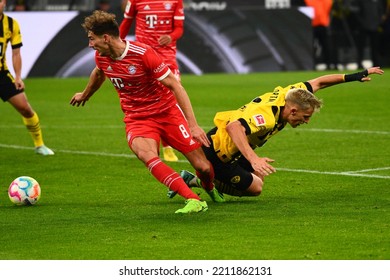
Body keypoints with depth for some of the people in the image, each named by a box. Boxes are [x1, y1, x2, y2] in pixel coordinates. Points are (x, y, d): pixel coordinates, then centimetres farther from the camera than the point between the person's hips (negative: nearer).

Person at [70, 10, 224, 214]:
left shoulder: (143, 54, -22)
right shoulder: (101, 57, -4)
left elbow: (175, 86, -18)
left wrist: (193, 125, -23)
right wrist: (84, 95, 42)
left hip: (167, 111, -3)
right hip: (137, 119, 3)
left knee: (203, 167, -3)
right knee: (145, 154, -33)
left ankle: (211, 189, 36)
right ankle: (193, 200, -35)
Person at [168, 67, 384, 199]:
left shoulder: (288, 94, -8)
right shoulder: (266, 116, -35)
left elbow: (317, 83, 7)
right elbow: (233, 127, -50)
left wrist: (353, 77, 8)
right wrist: (253, 159, -60)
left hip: (232, 147, 10)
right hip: (217, 151, -10)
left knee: (259, 177, 25)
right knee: (254, 188, -3)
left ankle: (196, 180, 24)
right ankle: (194, 181, 2)